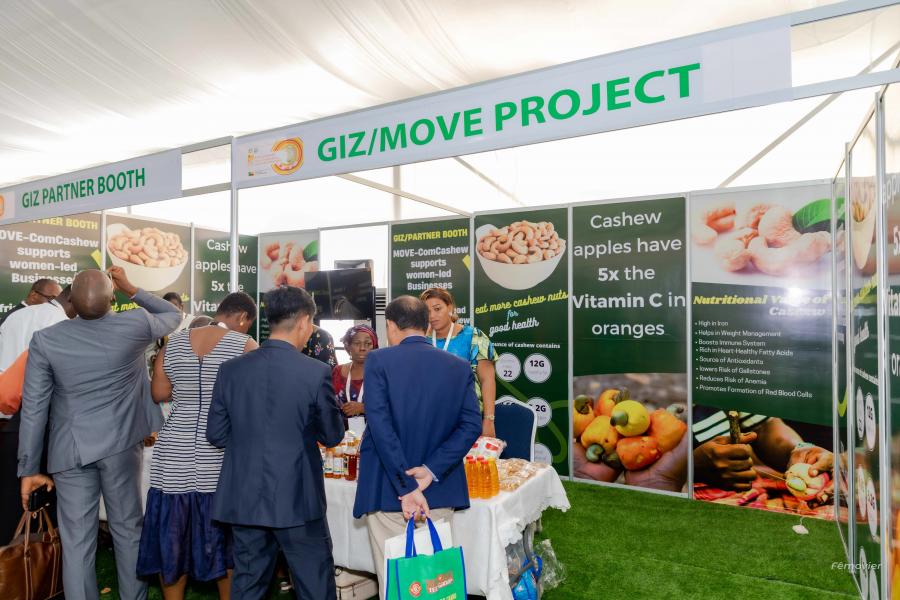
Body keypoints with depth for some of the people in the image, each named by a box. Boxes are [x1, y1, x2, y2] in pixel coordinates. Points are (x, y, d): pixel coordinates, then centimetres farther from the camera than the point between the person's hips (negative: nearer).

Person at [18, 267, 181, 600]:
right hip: (121, 445, 0)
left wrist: (29, 468, 4)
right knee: (128, 530, 14)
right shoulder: (135, 324, -11)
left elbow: (34, 409, -5)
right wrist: (130, 289, 11)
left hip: (71, 450, 1)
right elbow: (173, 314, 12)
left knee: (76, 541, 9)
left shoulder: (45, 339, -8)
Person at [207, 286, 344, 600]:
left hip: (244, 497, 4)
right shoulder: (316, 372, -14)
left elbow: (216, 434, 4)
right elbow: (333, 436, -4)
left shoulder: (230, 369, -3)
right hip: (297, 498, -4)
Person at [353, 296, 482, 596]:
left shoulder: (378, 360, -7)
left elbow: (380, 425, -16)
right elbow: (471, 425, -6)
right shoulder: (460, 366, 2)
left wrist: (406, 487, -15)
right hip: (439, 491, 3)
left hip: (387, 491, -3)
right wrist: (431, 471, -10)